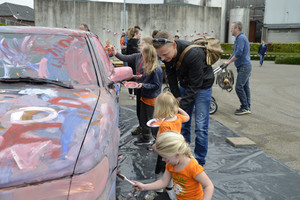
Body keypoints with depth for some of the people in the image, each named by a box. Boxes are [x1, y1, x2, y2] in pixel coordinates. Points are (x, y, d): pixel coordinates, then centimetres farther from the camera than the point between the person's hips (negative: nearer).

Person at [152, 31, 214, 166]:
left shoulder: (194, 54, -37)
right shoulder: (166, 53, -16)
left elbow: (195, 85, -31)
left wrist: (180, 107, -32)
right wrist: (177, 96, -6)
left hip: (202, 85, -6)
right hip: (185, 85, 6)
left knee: (201, 127, -7)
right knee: (182, 123, 8)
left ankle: (199, 162, 7)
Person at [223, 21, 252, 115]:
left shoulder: (241, 38, -14)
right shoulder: (239, 38, 19)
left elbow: (238, 53, -23)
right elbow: (235, 53, 26)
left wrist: (229, 62, -14)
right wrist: (227, 61, 23)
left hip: (244, 67, -10)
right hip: (245, 66, 10)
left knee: (239, 87, -11)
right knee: (245, 87, 11)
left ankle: (245, 108, -5)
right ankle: (247, 107, 16)